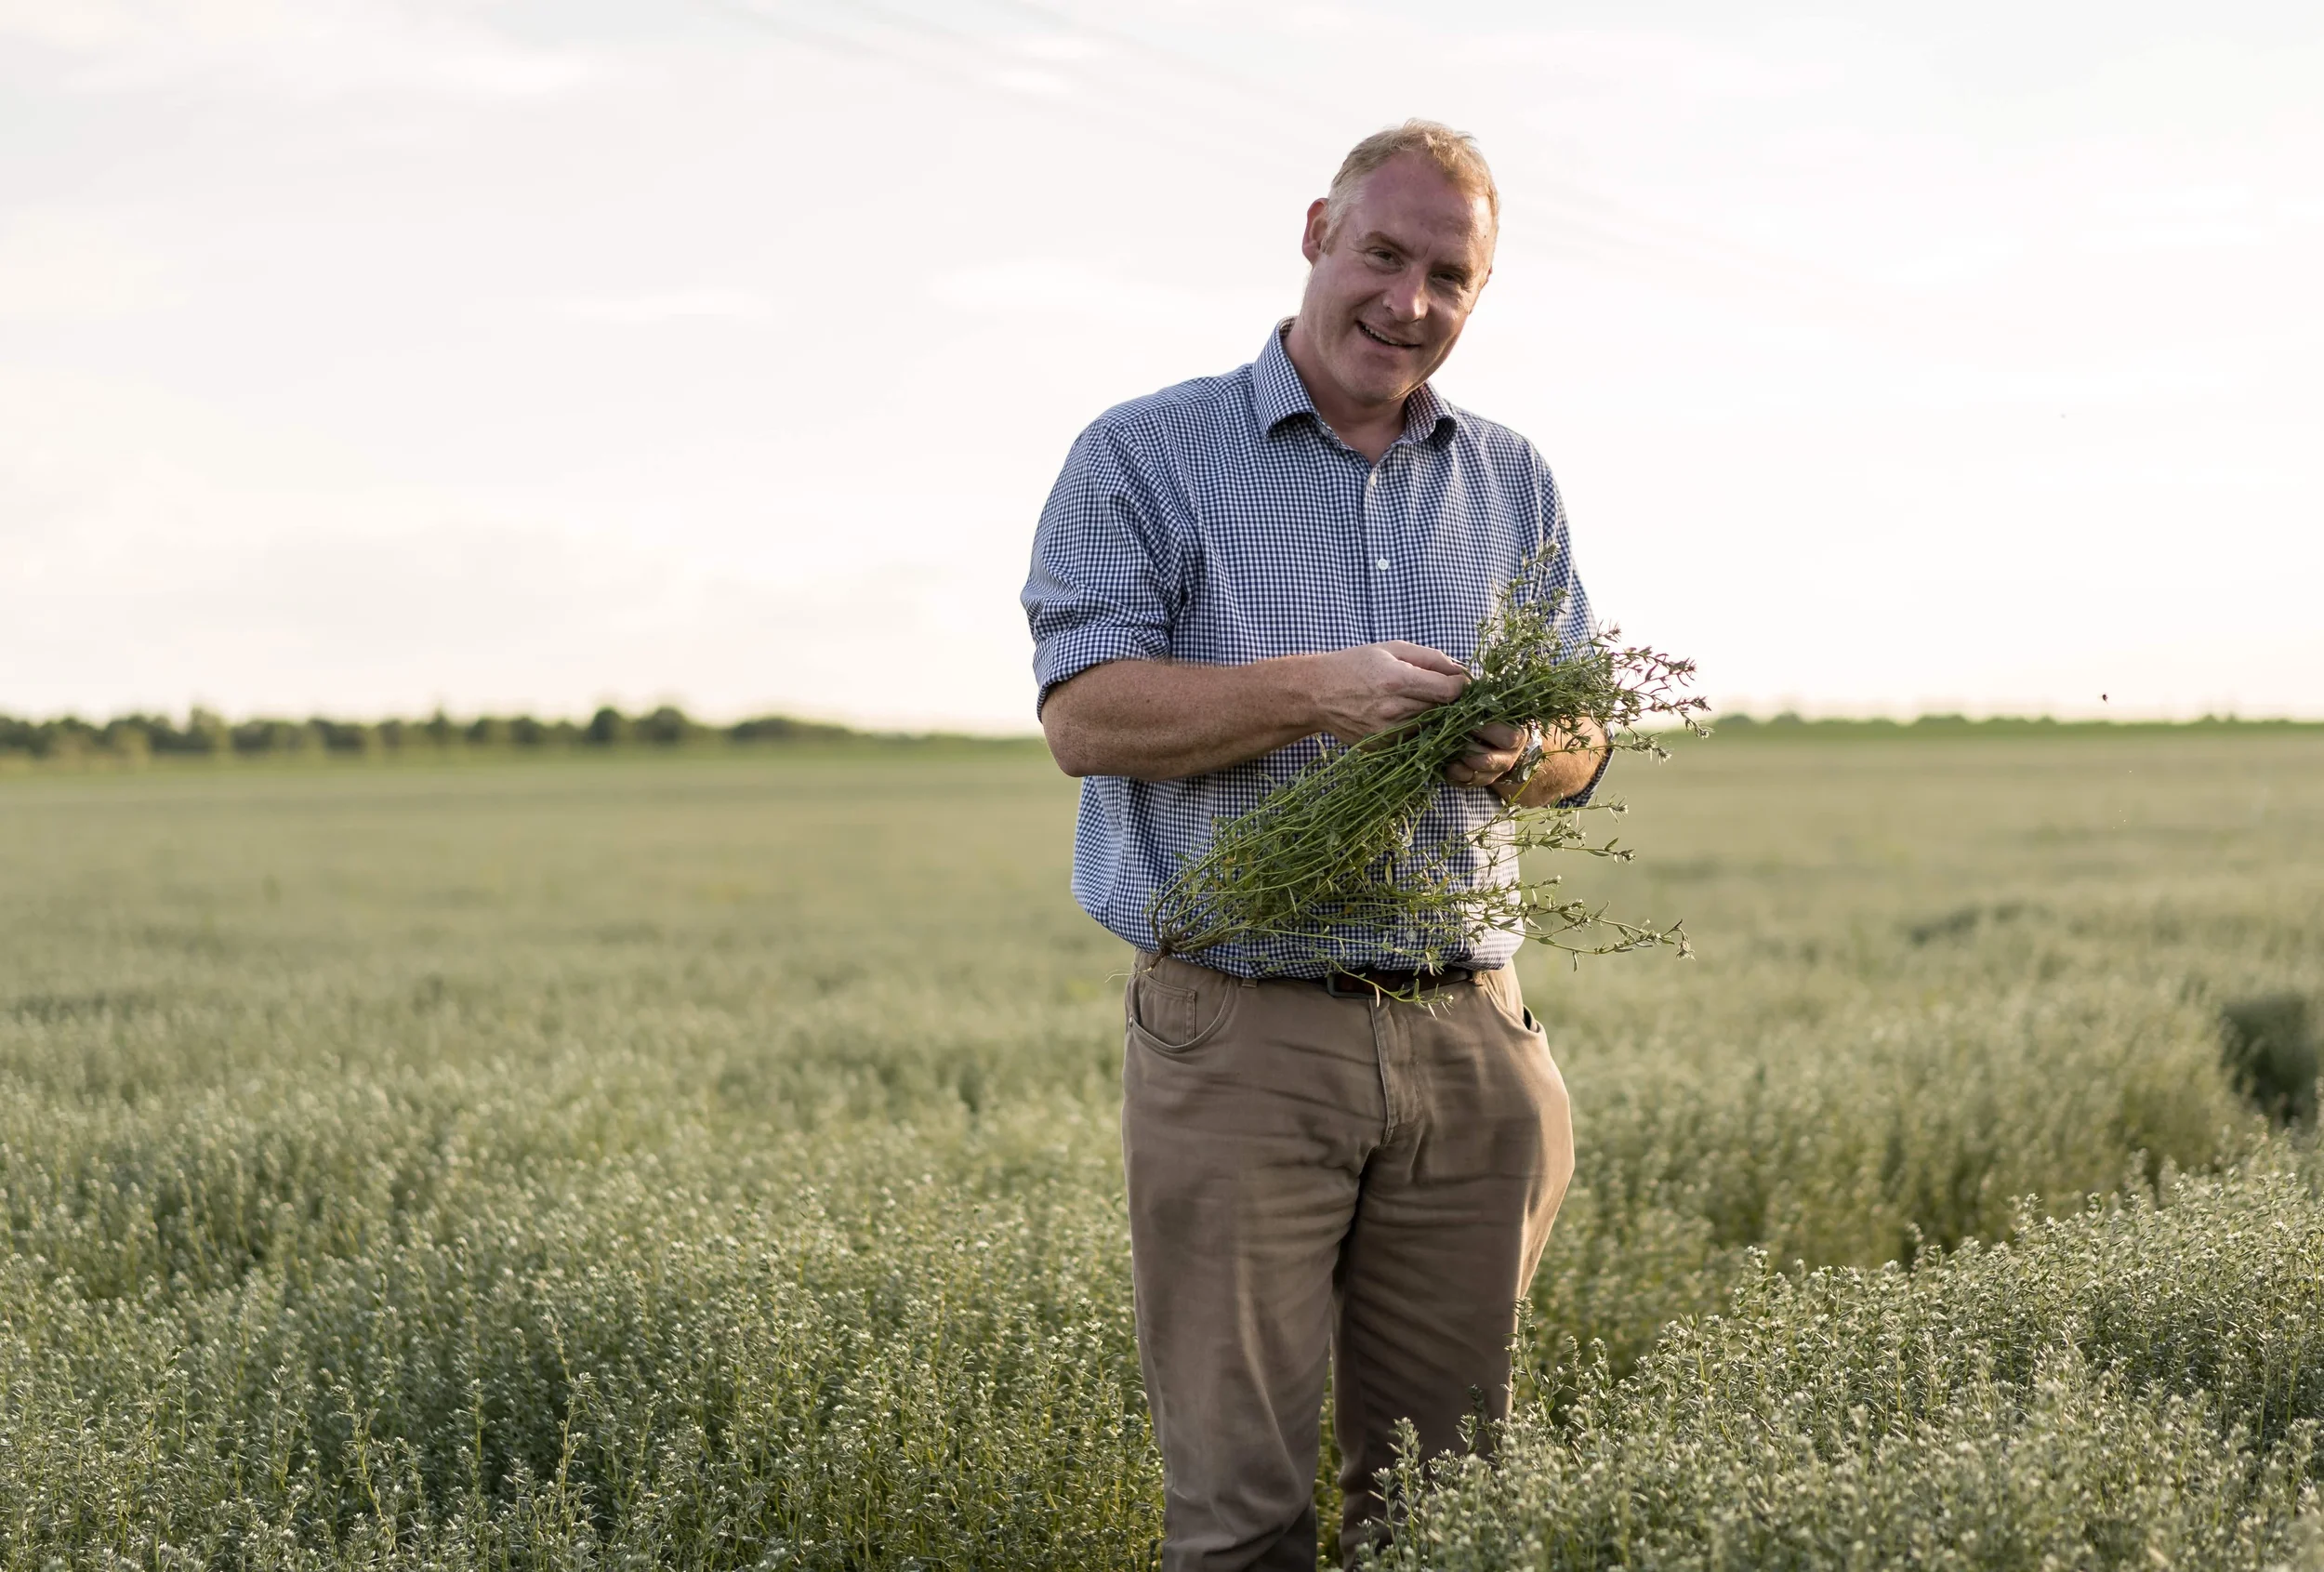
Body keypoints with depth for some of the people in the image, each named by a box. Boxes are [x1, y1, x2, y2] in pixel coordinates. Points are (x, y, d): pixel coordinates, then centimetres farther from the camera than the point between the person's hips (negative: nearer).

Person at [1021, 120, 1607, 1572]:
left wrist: (1522, 750, -7)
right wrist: (1313, 693, -21)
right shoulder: (1144, 459, 3)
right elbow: (1086, 714, -8)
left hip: (1468, 1040, 4)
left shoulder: (1514, 483, 17)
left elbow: (1580, 747, 17)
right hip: (1241, 1040, -4)